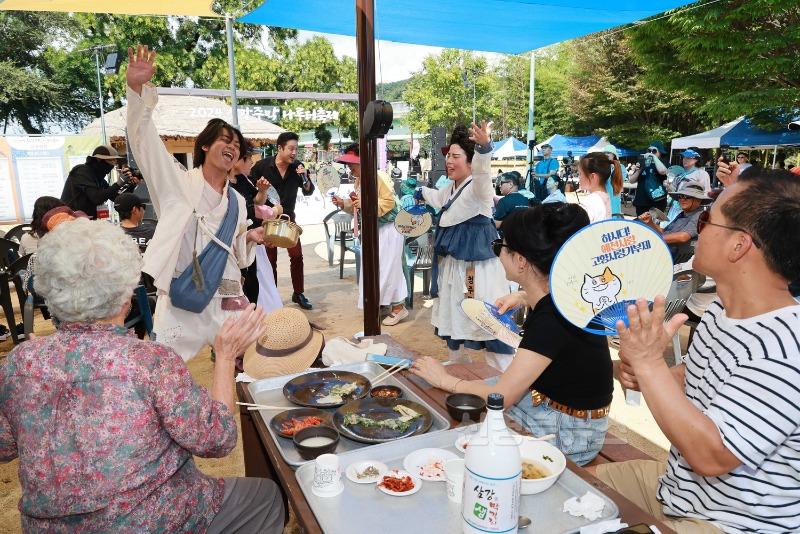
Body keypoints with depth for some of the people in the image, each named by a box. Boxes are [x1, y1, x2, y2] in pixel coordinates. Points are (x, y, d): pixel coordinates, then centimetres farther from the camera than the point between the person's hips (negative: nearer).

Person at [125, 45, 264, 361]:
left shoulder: (237, 202, 13)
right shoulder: (179, 183, 1)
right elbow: (144, 140, -11)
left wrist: (251, 239, 0)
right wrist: (137, 88, -23)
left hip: (227, 302, 4)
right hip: (179, 302, -4)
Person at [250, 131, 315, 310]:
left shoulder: (297, 166, -5)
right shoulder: (262, 166, -12)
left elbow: (308, 192, -3)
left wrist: (304, 178, -19)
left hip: (288, 217, 2)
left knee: (297, 256, -2)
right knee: (270, 259, 5)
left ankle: (298, 294, 12)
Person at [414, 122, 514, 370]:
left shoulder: (478, 188, -18)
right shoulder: (450, 190, 10)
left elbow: (482, 173, -43)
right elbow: (437, 198, 35)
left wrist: (484, 147, -63)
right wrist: (421, 192, 55)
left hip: (478, 268, -9)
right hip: (452, 266, 10)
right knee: (452, 323, 21)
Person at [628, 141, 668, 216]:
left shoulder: (663, 164, 2)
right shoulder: (643, 164, 13)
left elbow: (662, 171, -24)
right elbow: (631, 181, 10)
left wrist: (654, 157, -14)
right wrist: (638, 171, -7)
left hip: (657, 202, -4)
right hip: (641, 202, 5)